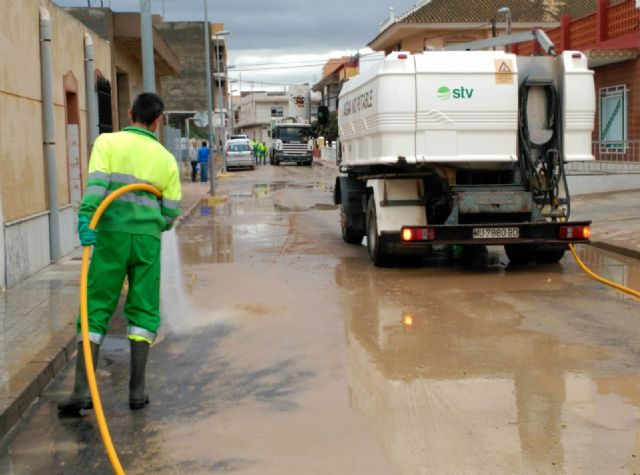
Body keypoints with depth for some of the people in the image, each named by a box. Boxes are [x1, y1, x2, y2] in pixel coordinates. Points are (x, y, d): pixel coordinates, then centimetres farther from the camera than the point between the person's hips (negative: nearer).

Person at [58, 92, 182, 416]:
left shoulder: (108, 142, 4)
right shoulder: (166, 158, 11)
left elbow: (97, 182, -12)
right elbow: (171, 210, 11)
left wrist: (86, 216, -20)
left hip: (112, 234, -1)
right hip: (148, 237, 1)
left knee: (96, 310, 3)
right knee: (143, 311, 10)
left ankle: (82, 391, -3)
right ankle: (137, 390, 8)